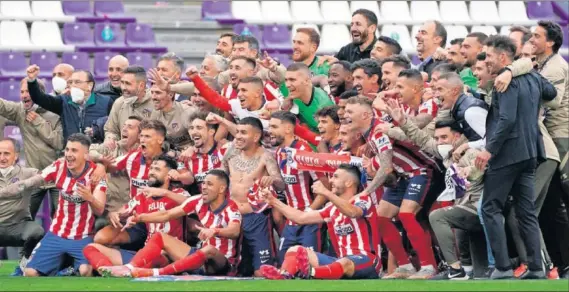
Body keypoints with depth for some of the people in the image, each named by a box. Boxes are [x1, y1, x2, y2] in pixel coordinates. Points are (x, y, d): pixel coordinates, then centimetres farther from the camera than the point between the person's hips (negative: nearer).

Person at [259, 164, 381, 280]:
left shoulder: (363, 200, -2)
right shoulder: (332, 208, 19)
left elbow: (352, 212, -27)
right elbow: (301, 218, 19)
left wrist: (326, 192, -35)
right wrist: (274, 202, 16)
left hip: (366, 260, -7)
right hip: (342, 260, 7)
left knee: (344, 264, -42)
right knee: (296, 250, -6)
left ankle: (308, 272, -71)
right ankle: (283, 275, -41)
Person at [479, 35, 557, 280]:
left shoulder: (507, 82, -16)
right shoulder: (532, 78, 11)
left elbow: (507, 119, -24)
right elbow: (551, 92, 31)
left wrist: (489, 149, -21)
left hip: (508, 152, -9)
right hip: (530, 153, 9)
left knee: (490, 208, -2)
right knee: (527, 211, 10)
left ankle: (503, 267, -9)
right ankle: (536, 269, 7)